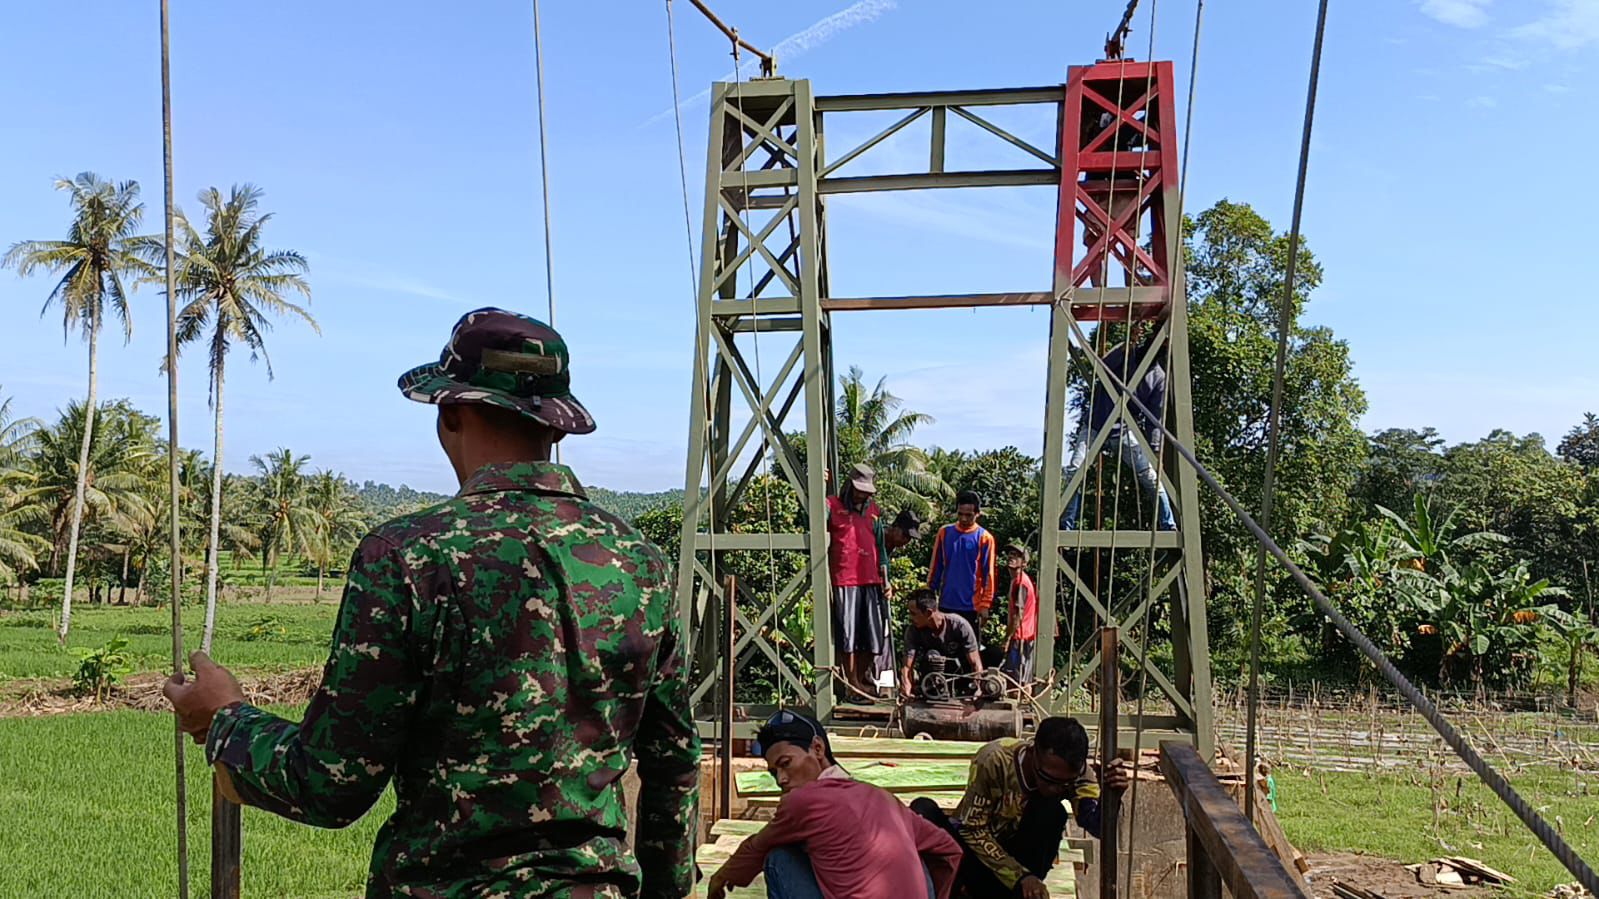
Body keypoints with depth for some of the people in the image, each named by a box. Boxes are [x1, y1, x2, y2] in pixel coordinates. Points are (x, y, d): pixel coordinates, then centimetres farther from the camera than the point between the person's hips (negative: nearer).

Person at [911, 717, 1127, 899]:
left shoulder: (1073, 769, -18)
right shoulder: (994, 760, -28)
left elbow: (1097, 824, -29)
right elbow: (973, 830, -23)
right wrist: (1020, 876, -31)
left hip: (1015, 855, 2)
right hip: (974, 845, -2)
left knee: (1051, 811, -28)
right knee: (924, 810, -30)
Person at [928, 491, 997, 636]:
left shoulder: (984, 538, -4)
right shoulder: (945, 532, 4)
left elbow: (988, 574, -4)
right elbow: (935, 568, 8)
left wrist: (985, 604, -8)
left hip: (972, 606, -3)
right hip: (946, 604, 3)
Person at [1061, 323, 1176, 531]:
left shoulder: (1159, 377, 0)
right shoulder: (1127, 354, -2)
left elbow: (1155, 417, 0)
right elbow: (1104, 366, -23)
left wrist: (1153, 450, -9)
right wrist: (1129, 343, -32)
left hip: (1124, 431, 1)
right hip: (1095, 425, -1)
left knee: (1151, 476, -8)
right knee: (1074, 471, -12)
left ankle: (1169, 527, 2)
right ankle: (1066, 526, -5)